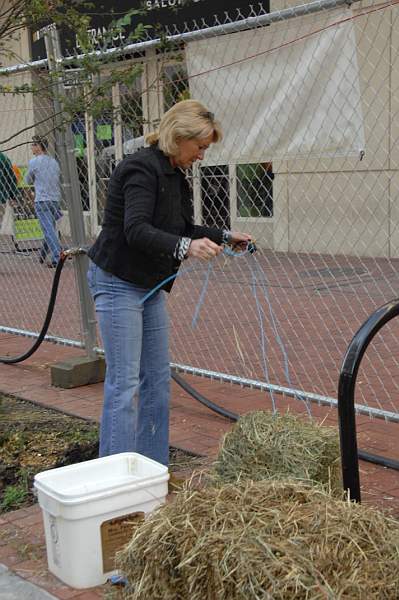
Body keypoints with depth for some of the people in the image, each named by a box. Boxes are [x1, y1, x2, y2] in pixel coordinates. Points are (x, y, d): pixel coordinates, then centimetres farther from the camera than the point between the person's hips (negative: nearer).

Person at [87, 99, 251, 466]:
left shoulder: (174, 174, 11)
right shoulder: (142, 168, -18)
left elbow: (181, 229, 22)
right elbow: (136, 230, -31)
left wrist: (224, 237, 14)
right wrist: (185, 247, -44)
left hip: (150, 285, 10)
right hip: (118, 282, -10)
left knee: (157, 377, 10)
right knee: (125, 382, -9)